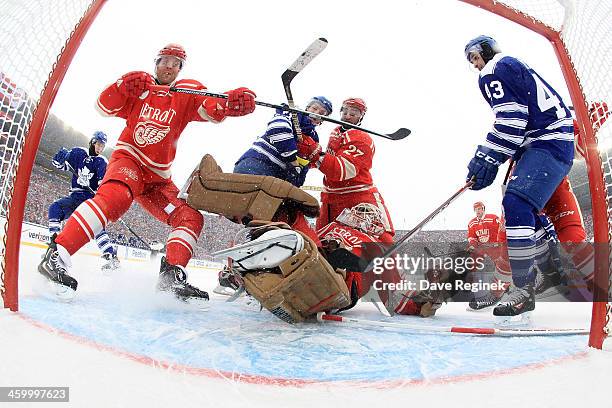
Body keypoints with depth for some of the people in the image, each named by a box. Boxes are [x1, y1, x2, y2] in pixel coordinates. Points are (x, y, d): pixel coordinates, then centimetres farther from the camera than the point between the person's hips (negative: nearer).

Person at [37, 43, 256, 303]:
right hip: (128, 160, -4)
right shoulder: (139, 87, 5)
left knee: (191, 217, -9)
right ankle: (56, 255, -36)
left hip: (158, 178, 4)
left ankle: (172, 276, -10)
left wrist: (234, 101, -38)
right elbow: (105, 107, -1)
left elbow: (212, 109, -14)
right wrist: (123, 86, -21)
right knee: (116, 196, -34)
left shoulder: (187, 92, 5)